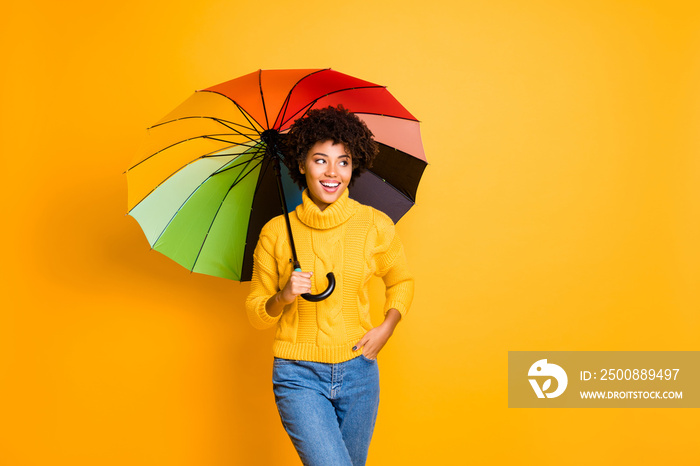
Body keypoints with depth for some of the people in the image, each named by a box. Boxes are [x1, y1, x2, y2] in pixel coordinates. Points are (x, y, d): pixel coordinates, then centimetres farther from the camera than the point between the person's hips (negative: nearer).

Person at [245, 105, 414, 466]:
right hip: (299, 375, -2)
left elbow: (401, 281, 15)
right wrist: (283, 298, -17)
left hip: (358, 370, 2)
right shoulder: (276, 232, -5)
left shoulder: (375, 225, -3)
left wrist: (387, 327, -1)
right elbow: (255, 313, 3)